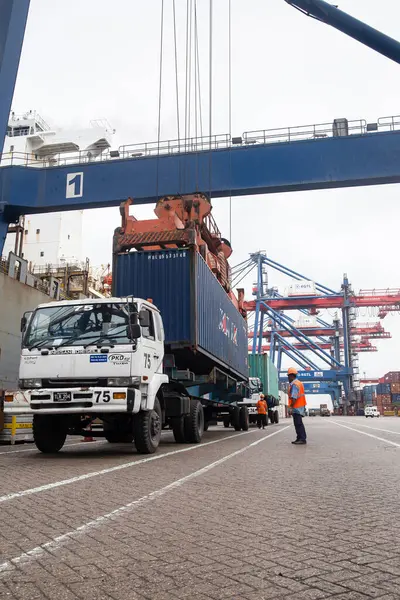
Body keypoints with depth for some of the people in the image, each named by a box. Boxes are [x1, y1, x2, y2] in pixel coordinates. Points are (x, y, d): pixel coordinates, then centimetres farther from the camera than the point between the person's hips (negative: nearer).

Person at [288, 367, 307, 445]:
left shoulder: (294, 384, -16)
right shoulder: (298, 383, 17)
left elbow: (294, 398, -24)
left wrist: (291, 405, -15)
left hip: (297, 407, -11)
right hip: (300, 406, 11)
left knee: (298, 423, -9)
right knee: (298, 423, 14)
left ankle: (302, 439, -9)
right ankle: (299, 438, 18)